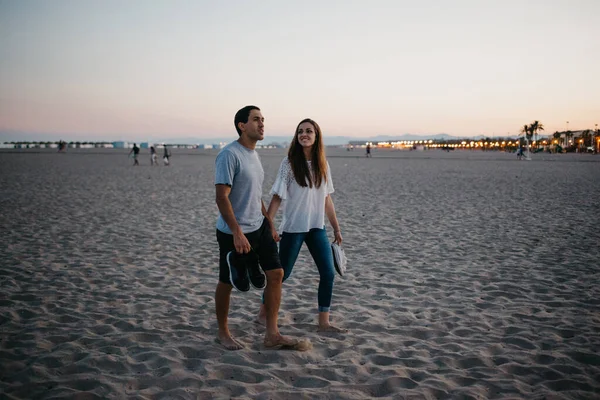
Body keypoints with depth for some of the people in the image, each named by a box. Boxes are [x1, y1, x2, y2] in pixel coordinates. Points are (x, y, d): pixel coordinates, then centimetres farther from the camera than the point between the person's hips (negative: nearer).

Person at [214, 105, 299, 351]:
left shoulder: (253, 154, 12)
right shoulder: (229, 154, -16)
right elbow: (222, 197, -21)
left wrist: (269, 223, 18)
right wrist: (237, 233, -26)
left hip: (258, 228, 8)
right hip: (233, 233, -8)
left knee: (276, 273, 2)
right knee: (227, 282, 7)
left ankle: (272, 334, 9)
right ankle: (223, 332, 27)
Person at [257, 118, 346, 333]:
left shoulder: (322, 165, 5)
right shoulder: (289, 163, -9)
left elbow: (326, 198, 11)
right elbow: (277, 197, -11)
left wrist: (336, 228, 12)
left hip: (317, 227, 5)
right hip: (293, 228, -4)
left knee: (328, 273, 0)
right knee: (282, 273, 5)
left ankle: (324, 322, 11)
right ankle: (263, 312, 26)